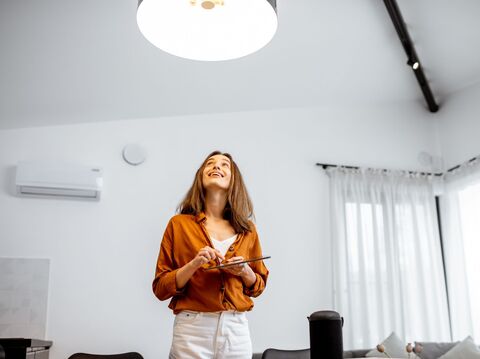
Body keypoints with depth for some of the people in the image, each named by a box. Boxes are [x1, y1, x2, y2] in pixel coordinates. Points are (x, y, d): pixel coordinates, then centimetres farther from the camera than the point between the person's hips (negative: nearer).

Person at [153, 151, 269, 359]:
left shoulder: (246, 229, 5)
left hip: (236, 330, 3)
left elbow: (258, 286, 13)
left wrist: (245, 271, -7)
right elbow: (161, 288, -2)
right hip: (193, 329, -3)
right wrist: (193, 265, -17)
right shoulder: (180, 224, -2)